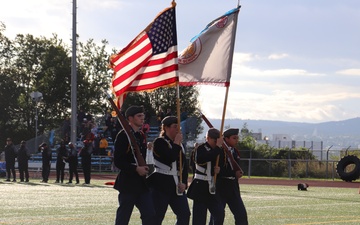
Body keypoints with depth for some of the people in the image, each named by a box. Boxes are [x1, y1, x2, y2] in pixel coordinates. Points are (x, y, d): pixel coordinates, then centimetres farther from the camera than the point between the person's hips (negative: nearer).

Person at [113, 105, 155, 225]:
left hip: (141, 183, 7)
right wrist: (136, 169, -19)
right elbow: (118, 161, -16)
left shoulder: (141, 136, 14)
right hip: (127, 183, -7)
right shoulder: (123, 135, -10)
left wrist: (144, 168, 8)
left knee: (150, 215, -1)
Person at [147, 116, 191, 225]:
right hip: (161, 184, -7)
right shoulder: (159, 142, -8)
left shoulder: (180, 145, 15)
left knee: (185, 214, 0)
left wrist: (184, 182, -1)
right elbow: (170, 158, -24)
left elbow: (185, 165, 14)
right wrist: (176, 144, -11)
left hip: (177, 186, 7)